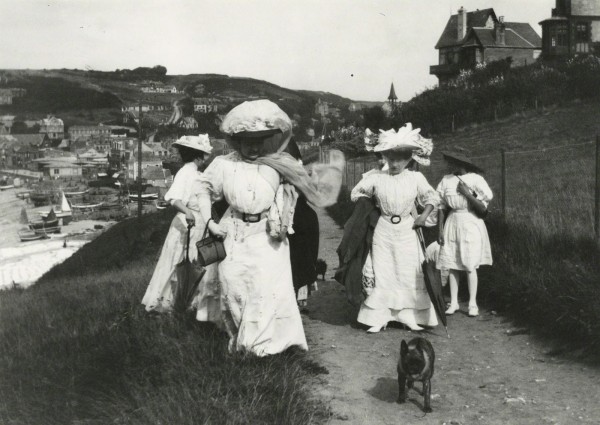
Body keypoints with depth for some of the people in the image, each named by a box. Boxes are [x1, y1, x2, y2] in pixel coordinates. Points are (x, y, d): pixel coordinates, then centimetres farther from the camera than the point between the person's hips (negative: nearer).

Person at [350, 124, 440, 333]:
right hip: (384, 231, 0)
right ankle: (378, 318, 8)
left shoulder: (416, 178, -2)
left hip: (406, 231, 0)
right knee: (381, 273, 2)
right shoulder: (377, 179, -2)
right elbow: (356, 194, 10)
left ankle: (410, 317, 14)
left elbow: (432, 197, 8)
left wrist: (424, 216, -5)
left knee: (409, 274, 4)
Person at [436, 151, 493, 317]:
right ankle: (453, 302, 10)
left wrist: (467, 194, -19)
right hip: (453, 223, 3)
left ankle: (473, 303, 5)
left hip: (471, 224, -3)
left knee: (470, 266, -4)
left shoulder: (475, 179, -7)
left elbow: (482, 208, -10)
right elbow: (441, 207, 7)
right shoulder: (446, 180, 4)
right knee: (452, 266, 2)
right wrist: (440, 230, 3)